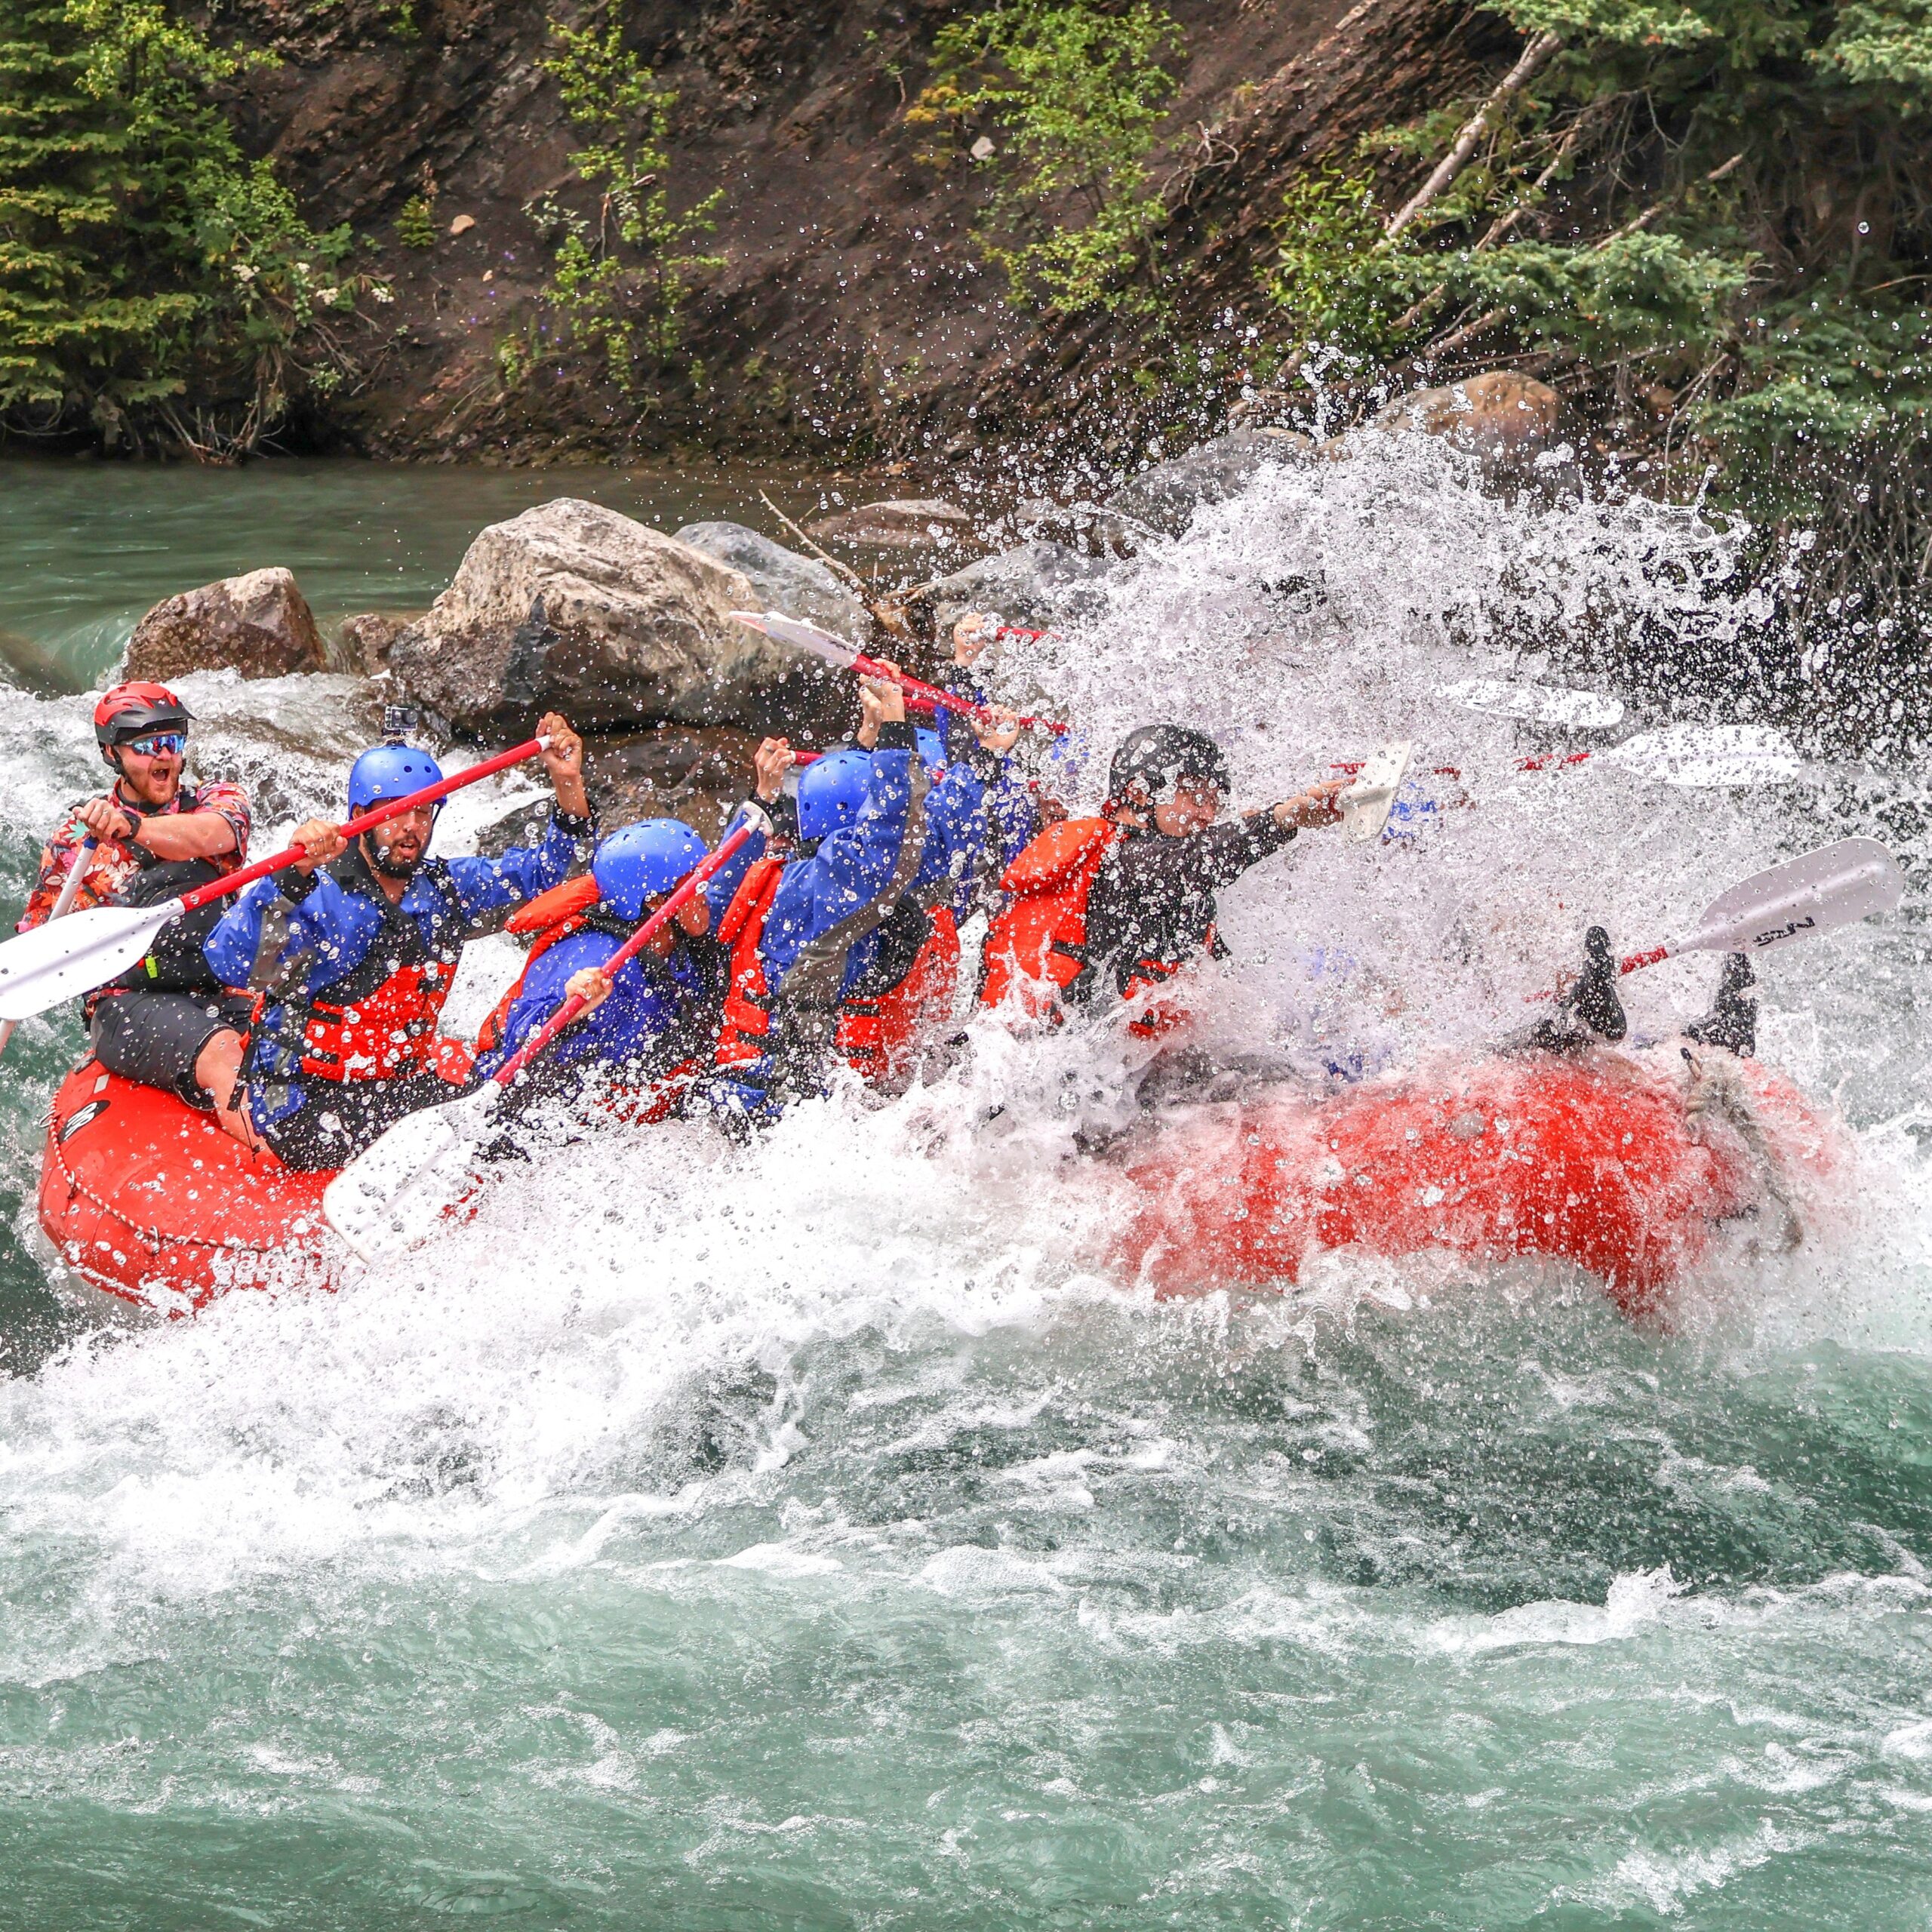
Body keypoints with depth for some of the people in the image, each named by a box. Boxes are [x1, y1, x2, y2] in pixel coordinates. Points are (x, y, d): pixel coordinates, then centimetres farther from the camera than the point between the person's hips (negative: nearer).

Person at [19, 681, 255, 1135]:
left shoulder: (216, 799, 13)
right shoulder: (77, 835, 14)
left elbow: (214, 835, -13)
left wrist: (131, 826, -33)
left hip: (223, 996, 3)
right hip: (126, 1002, -3)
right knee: (222, 1051, -35)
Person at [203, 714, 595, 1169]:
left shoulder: (444, 889, 8)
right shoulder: (316, 897, -13)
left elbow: (550, 871, 14)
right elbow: (230, 963, -30)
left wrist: (568, 785, -2)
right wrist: (292, 876, -40)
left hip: (405, 1085, 6)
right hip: (306, 1099, -6)